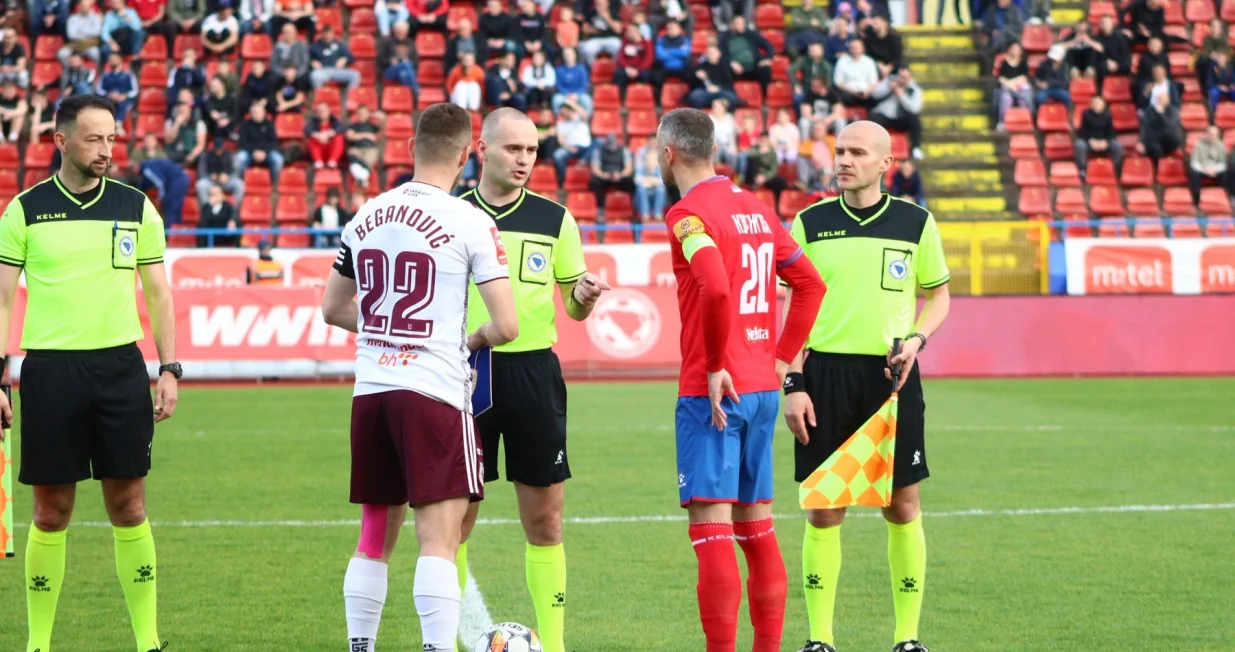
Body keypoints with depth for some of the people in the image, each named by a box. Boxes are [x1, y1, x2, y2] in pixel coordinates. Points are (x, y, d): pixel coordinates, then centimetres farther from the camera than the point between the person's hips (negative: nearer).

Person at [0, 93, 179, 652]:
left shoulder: (135, 206, 6)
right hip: (49, 369, -1)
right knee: (51, 510, 3)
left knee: (128, 504, 2)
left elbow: (158, 293, 10)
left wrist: (169, 368, 2)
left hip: (121, 365, 1)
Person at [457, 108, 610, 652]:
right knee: (454, 521, 2)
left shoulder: (554, 218, 4)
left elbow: (574, 308, 9)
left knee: (544, 522, 2)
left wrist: (584, 296, -13)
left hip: (534, 371, 0)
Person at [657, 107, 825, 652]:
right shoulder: (756, 209, 13)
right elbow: (810, 284, 18)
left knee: (710, 526, -7)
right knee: (755, 524, 14)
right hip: (763, 386, 8)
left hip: (713, 390, -8)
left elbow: (715, 287, -27)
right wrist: (782, 357, 17)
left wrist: (715, 367, -17)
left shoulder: (688, 214, -11)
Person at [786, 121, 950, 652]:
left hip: (891, 373, 0)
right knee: (822, 509, 1)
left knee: (903, 507, 2)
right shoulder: (810, 223, 4)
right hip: (825, 372, 0)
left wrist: (915, 338, -6)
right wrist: (793, 383, -2)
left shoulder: (915, 222, 4)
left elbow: (939, 295, 13)